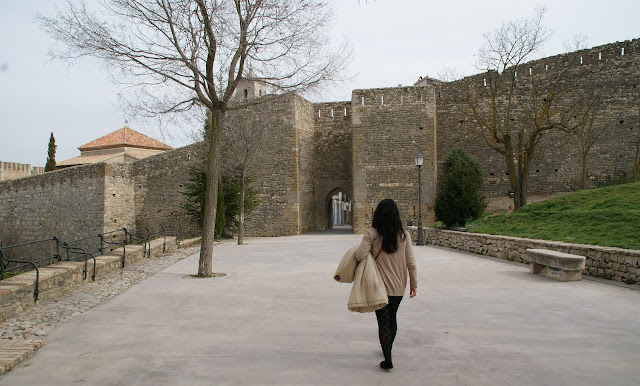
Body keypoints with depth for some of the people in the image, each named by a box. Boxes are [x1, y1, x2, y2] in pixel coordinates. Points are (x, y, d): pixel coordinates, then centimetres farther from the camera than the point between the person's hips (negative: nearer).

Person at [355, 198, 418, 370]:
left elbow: (360, 256, -23)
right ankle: (388, 349, 40)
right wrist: (413, 283, 8)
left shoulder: (372, 234, -13)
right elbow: (411, 262, -2)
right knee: (392, 319, 22)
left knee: (383, 322, 4)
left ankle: (388, 359, 0)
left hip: (379, 286, -3)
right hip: (398, 286, 3)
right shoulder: (404, 235, -5)